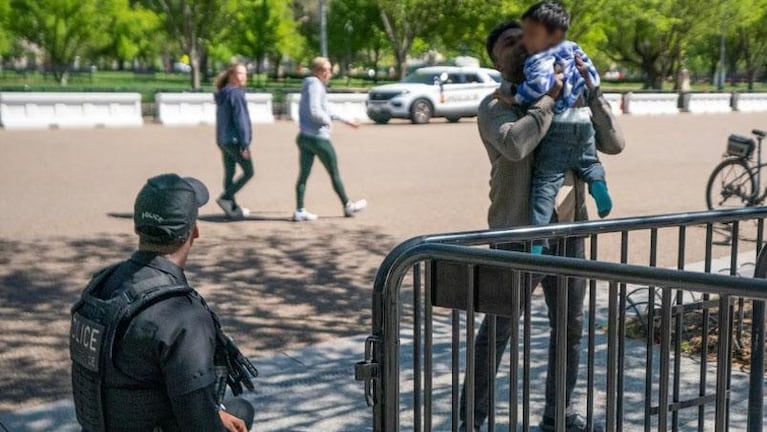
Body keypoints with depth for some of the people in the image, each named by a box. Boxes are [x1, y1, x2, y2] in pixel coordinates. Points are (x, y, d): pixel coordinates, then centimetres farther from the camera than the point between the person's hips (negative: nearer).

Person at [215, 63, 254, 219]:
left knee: (229, 173, 10)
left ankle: (232, 208, 14)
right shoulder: (236, 93, -14)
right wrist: (245, 144, -18)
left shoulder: (222, 95, 14)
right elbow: (240, 119, -18)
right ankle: (225, 198, -7)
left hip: (223, 140, 9)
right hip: (235, 140, -9)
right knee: (248, 172, 0)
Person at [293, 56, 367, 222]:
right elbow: (315, 111, -27)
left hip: (305, 137, 8)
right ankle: (348, 206, 20)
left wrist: (345, 119, 28)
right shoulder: (315, 86, -15)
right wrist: (327, 120, -8)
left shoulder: (313, 85, 15)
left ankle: (300, 211, 5)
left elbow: (324, 110, 25)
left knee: (304, 174, 6)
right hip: (318, 138, -8)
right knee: (334, 174, 6)